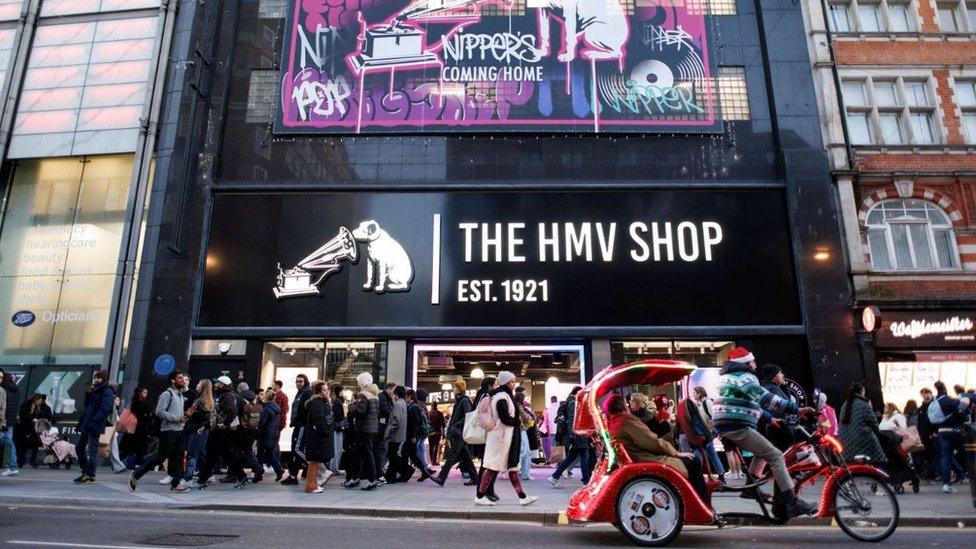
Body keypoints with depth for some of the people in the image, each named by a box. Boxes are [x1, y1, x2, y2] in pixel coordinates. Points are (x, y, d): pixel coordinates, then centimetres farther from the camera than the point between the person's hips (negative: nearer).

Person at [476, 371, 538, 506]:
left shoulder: (506, 396, 15)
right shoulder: (502, 397, -15)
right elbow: (505, 418, -21)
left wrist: (517, 420, -1)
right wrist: (518, 421, -5)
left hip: (508, 437, 10)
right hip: (501, 436, -10)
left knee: (513, 467, 8)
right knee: (493, 467, -3)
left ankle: (522, 496, 9)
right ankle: (480, 496, 5)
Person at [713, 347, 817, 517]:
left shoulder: (728, 377, 24)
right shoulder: (745, 377, -7)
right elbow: (766, 399, -21)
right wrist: (797, 409, -23)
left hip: (723, 427, 10)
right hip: (738, 427, -10)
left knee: (763, 451, 25)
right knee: (776, 456, -9)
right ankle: (793, 503, -13)